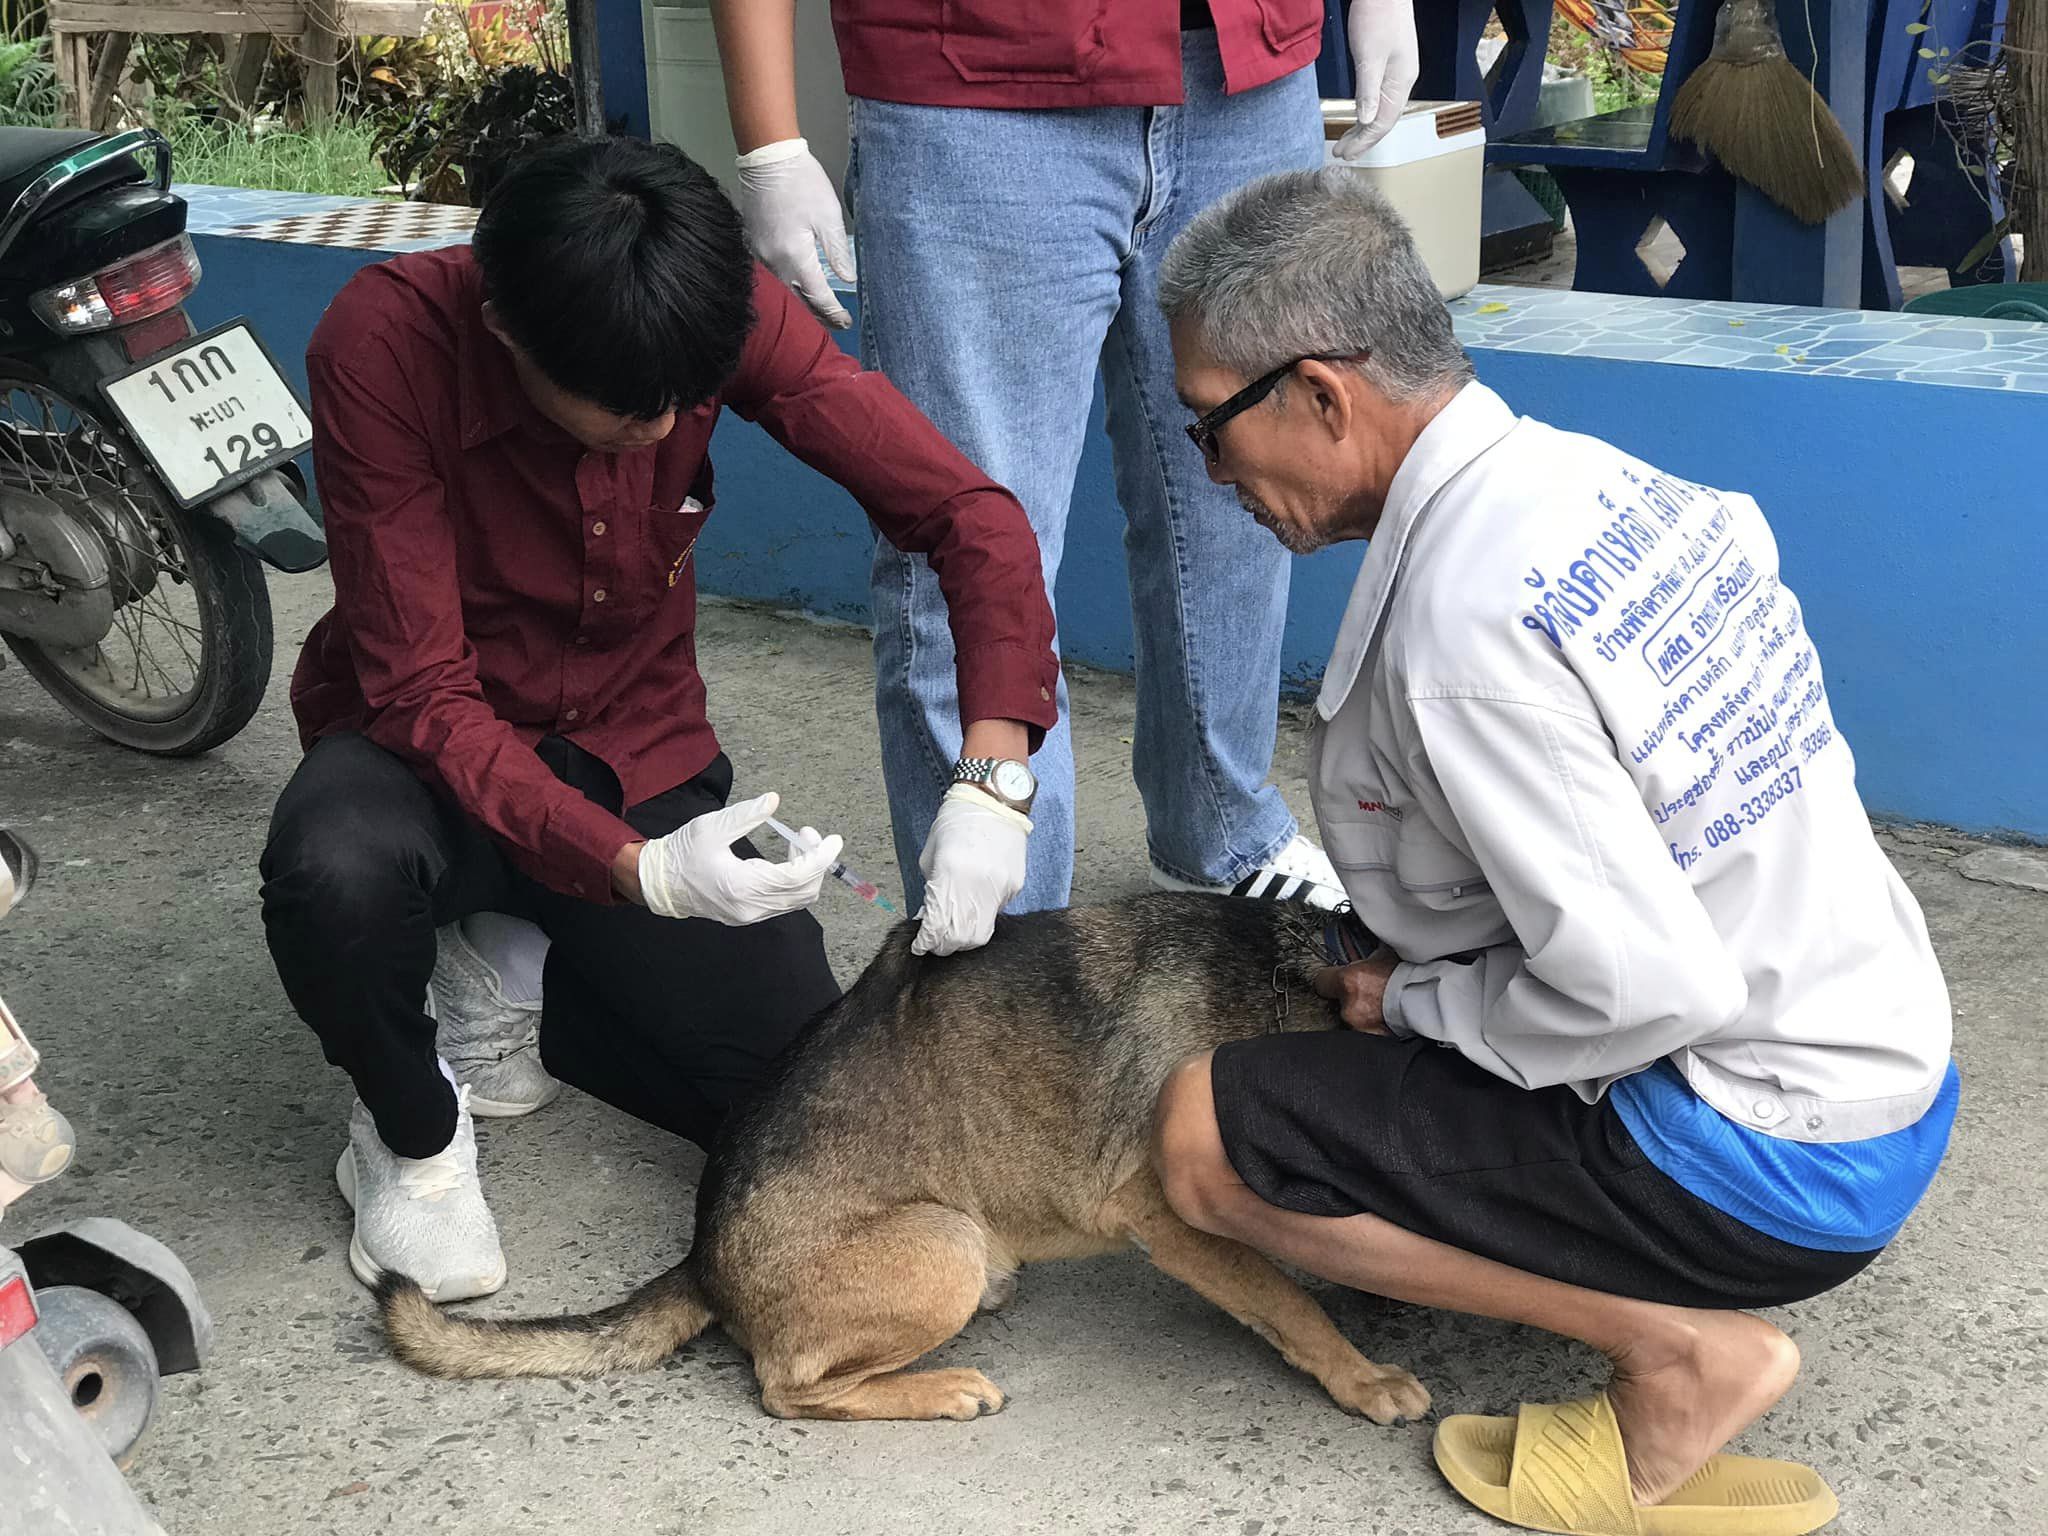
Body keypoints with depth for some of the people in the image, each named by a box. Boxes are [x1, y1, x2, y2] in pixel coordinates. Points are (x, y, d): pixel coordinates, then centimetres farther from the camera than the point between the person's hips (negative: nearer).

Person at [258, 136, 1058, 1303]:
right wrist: (636, 871, -42)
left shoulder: (726, 309, -20)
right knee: (335, 869, -39)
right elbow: (422, 691, -28)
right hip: (437, 748, -2)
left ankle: (521, 1001, 16)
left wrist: (993, 779, -35)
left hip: (639, 754, 3)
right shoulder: (385, 342, -27)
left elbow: (968, 513, -20)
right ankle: (413, 1136, -5)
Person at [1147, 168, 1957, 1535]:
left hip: (1769, 1163, -9)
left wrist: (1419, 1005, -8)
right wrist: (1397, 956, 11)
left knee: (1205, 1137, -9)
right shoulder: (1598, 476, 2)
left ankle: (1680, 1353, -4)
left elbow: (1647, 988, -27)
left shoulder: (1460, 626, -26)